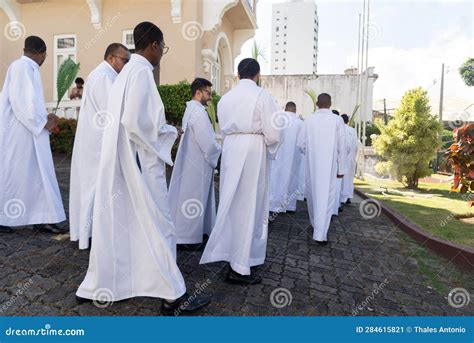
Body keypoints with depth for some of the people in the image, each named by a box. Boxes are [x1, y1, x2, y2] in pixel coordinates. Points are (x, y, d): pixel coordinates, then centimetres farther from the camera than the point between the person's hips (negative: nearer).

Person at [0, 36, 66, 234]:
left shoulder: (30, 69, 14)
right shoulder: (21, 66, -11)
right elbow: (20, 101, -19)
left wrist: (45, 118, 3)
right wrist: (43, 122, -14)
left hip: (30, 131, 9)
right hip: (19, 132, -9)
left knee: (39, 174, 8)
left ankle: (44, 218, 13)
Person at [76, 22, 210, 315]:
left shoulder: (126, 71, 16)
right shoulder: (141, 71, -13)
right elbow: (136, 121, -23)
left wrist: (161, 130, 15)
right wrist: (167, 133, -8)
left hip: (122, 161, 10)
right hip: (141, 162, -9)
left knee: (117, 224, 16)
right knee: (157, 225, -3)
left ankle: (98, 286, 31)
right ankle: (173, 297, 8)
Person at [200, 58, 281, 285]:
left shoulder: (225, 97, 11)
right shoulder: (262, 96, -5)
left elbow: (223, 128, 12)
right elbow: (272, 132, -8)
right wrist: (270, 148, 10)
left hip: (230, 150, 6)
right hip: (253, 152, -6)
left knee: (231, 203, 14)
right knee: (249, 206, -1)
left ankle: (229, 253, 26)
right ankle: (240, 267, 4)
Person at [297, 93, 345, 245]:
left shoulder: (309, 120, -2)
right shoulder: (337, 120, -5)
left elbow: (301, 144, -1)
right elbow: (341, 147, -5)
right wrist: (341, 168, 3)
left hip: (312, 164, 2)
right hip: (329, 165, -2)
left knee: (312, 193, 17)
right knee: (326, 196, 0)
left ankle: (316, 224, 36)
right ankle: (320, 233, -5)